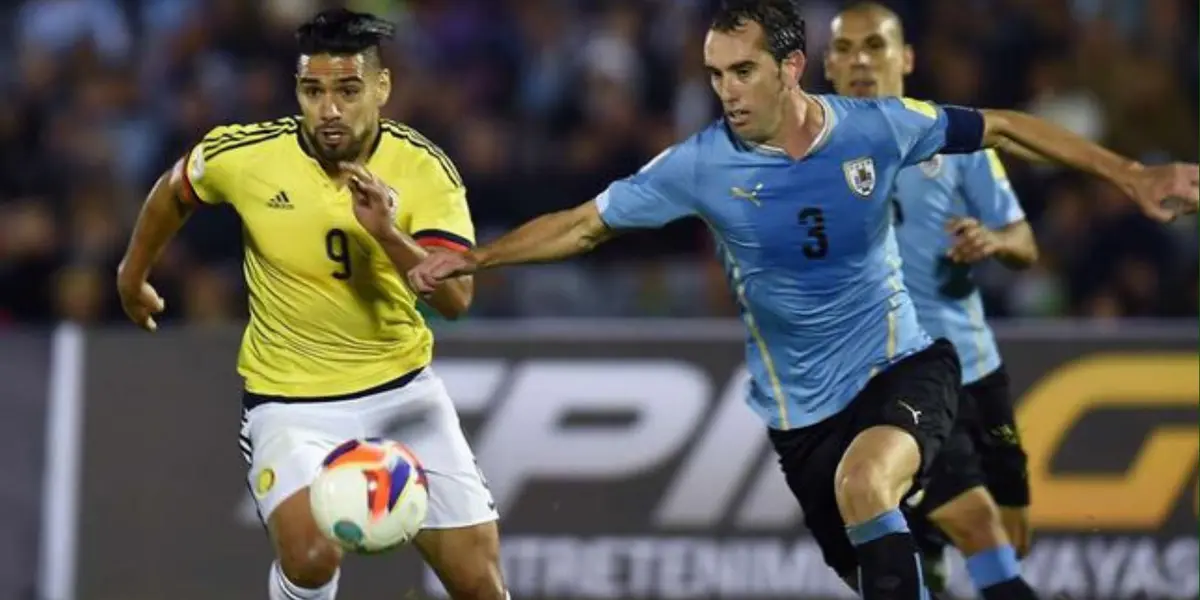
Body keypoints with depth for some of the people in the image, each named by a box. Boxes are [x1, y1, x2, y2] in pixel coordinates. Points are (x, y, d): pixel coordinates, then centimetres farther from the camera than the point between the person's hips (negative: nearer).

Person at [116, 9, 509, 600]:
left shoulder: (425, 170, -13)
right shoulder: (242, 156, -13)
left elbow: (456, 298, -22)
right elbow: (175, 191, 10)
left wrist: (388, 234, -38)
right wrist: (133, 274, 23)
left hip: (403, 389, 2)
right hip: (290, 401, -2)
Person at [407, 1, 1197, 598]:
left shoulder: (876, 126, -12)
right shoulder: (701, 166, -12)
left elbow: (1000, 127, 0)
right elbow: (584, 225, -2)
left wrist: (1131, 176, -1)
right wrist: (472, 260, -10)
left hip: (904, 365, -2)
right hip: (804, 408, 2)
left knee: (862, 480, -34)